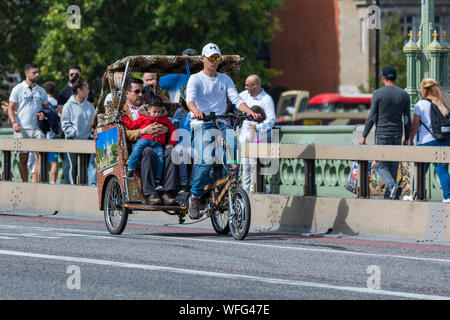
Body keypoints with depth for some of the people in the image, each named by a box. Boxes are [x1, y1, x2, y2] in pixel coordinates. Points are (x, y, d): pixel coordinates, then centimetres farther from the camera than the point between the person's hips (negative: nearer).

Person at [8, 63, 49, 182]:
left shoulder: (41, 91, 13)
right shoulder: (18, 89, 3)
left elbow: (46, 108, 21)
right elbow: (11, 108, 2)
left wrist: (44, 114, -3)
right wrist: (14, 122, -14)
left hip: (37, 129, 2)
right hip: (22, 129, -2)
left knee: (40, 156, -10)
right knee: (23, 159, 2)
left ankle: (35, 183, -6)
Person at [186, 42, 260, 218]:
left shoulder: (225, 79, 18)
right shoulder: (196, 79, 4)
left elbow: (236, 99, 6)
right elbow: (190, 98, -14)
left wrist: (249, 111, -14)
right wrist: (195, 110, -38)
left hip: (221, 124, 4)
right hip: (201, 124, -4)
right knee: (207, 160, -25)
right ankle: (195, 197, -10)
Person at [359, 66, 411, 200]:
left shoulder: (378, 94, -8)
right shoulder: (404, 95, 3)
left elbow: (372, 117, -9)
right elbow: (407, 120, 4)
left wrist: (364, 136, -2)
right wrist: (407, 138, 14)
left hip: (382, 134, -4)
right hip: (397, 135, 4)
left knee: (381, 166, 0)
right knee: (393, 165, 12)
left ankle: (393, 186, -26)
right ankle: (389, 194, 12)